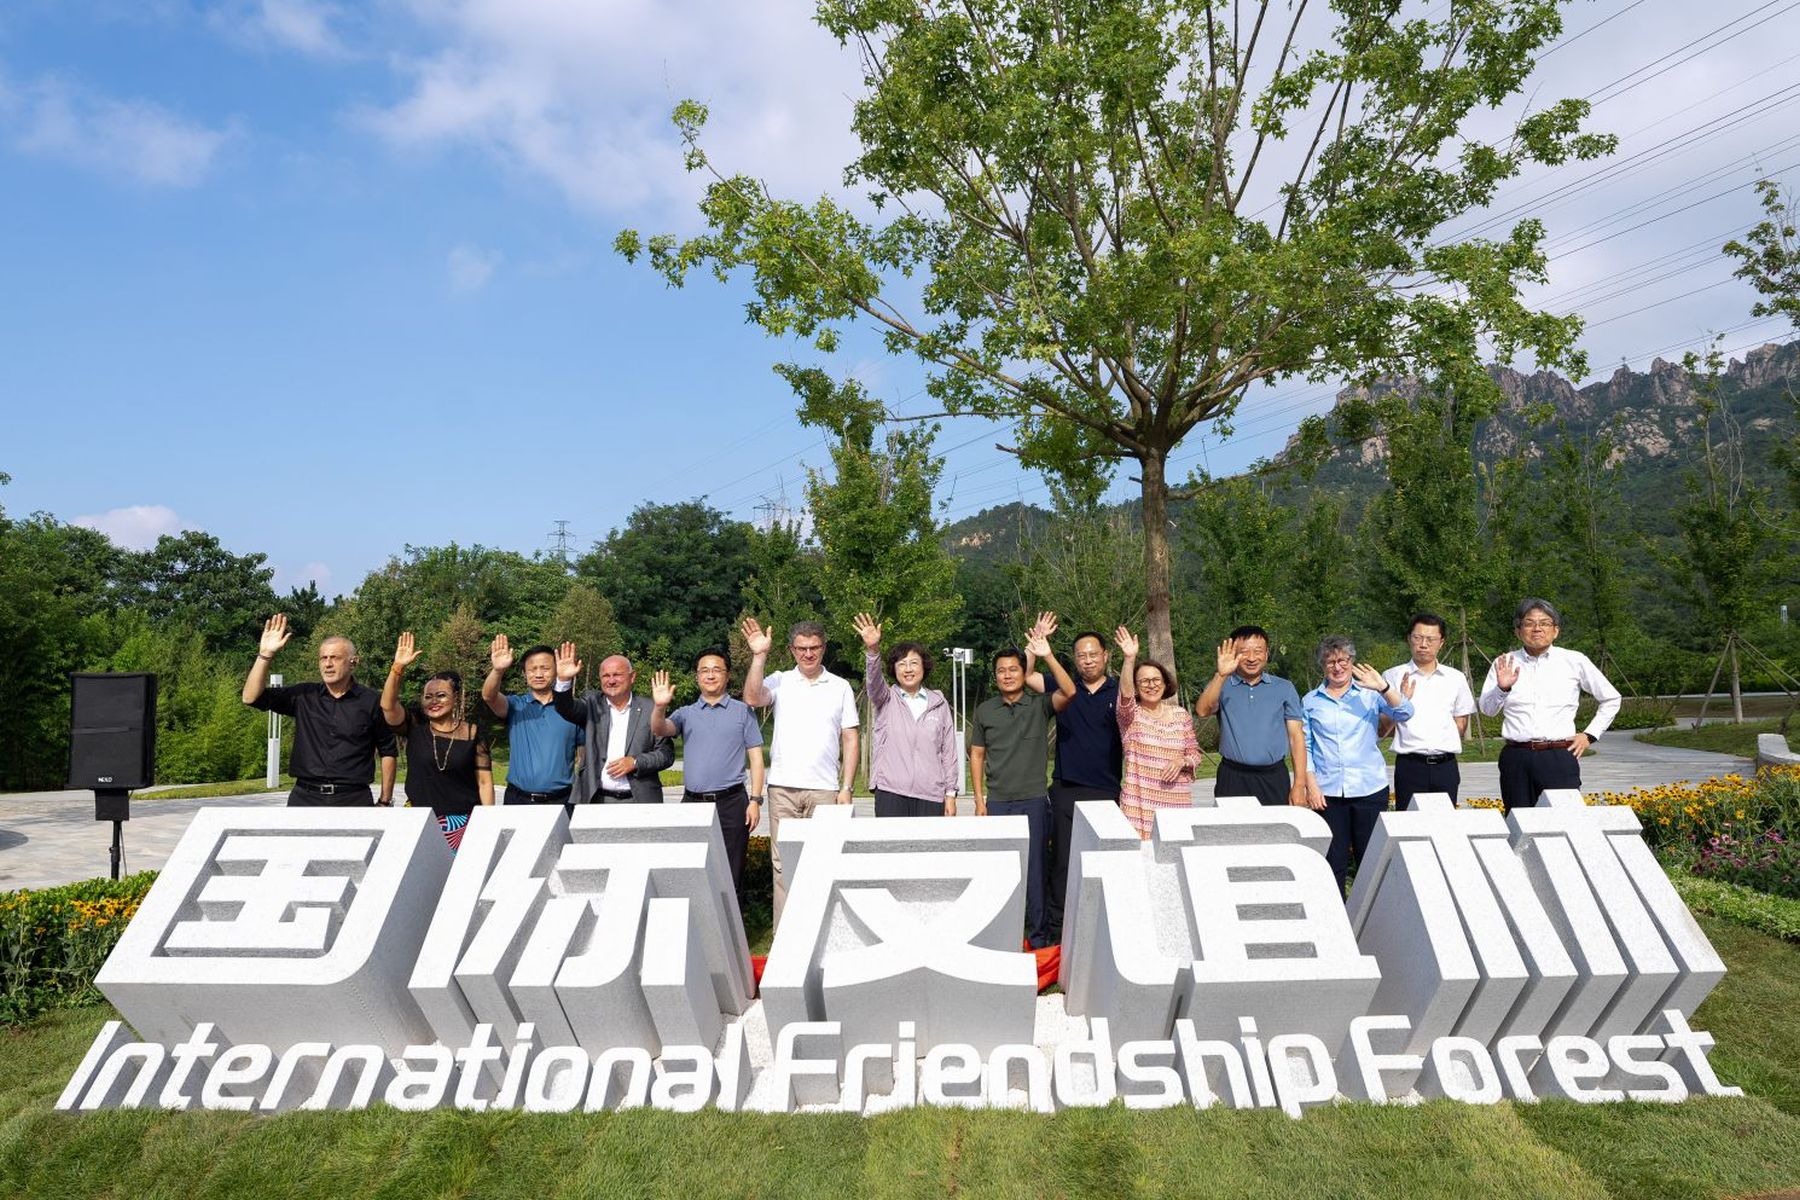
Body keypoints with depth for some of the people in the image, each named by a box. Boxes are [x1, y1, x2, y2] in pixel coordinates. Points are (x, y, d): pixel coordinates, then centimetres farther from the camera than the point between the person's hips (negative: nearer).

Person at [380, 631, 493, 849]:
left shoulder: (472, 732, 1)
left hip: (462, 821, -1)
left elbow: (484, 781, 1)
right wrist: (398, 667, -23)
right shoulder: (415, 725, 5)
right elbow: (388, 705, -13)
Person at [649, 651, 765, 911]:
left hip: (731, 802, -2)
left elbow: (756, 757, 3)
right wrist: (660, 706, -26)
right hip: (692, 802, 2)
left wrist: (755, 800, -5)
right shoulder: (686, 713, 13)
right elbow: (659, 730, -6)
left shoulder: (742, 711, 6)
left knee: (731, 877, 1)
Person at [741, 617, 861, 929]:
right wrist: (759, 656, -16)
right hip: (783, 787, 0)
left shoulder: (840, 687, 8)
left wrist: (846, 787, 0)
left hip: (824, 788, 0)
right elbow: (752, 698, -13)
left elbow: (850, 740, 7)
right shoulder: (779, 682, 8)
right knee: (783, 862, 3)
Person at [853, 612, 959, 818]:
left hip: (930, 794, 1)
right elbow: (873, 680, -15)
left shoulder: (939, 703, 11)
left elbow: (949, 751, 11)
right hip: (890, 792, -1)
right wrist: (872, 650, -34)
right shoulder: (886, 700, 7)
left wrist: (950, 794, 6)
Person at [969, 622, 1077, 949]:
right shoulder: (984, 711, 7)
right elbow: (977, 755, 10)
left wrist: (1047, 655, -28)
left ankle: (1038, 934, 14)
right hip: (997, 801, 2)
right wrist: (979, 799, 3)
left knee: (1034, 868, 2)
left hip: (1034, 800, -2)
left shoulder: (1039, 705, 0)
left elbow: (1069, 692, -19)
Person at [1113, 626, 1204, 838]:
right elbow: (1125, 693, -22)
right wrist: (1130, 659, -38)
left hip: (1177, 802, 3)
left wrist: (1183, 761, -8)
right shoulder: (1130, 715, -1)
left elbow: (1196, 754, 15)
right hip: (1140, 804, -3)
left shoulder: (1181, 715, 9)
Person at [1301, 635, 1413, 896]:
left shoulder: (1370, 695, 5)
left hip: (1370, 788, 0)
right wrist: (1311, 785, -3)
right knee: (1333, 860, 5)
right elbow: (1304, 746, 6)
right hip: (1327, 792, 1)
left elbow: (1404, 713, -10)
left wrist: (1383, 687, -25)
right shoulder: (1310, 701, 8)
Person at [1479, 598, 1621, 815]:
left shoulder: (1574, 661, 7)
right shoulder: (1505, 663, 7)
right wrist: (1502, 688, -17)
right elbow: (1487, 709, 1)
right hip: (1516, 758, 1)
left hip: (1560, 757, -1)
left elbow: (1611, 699, 18)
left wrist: (1589, 735, 11)